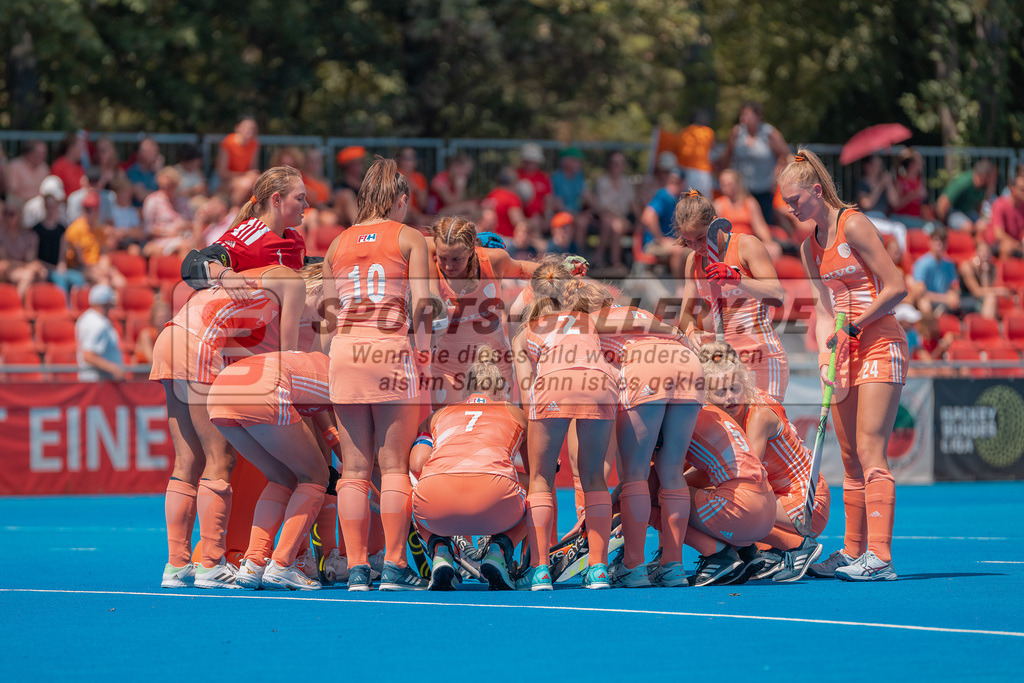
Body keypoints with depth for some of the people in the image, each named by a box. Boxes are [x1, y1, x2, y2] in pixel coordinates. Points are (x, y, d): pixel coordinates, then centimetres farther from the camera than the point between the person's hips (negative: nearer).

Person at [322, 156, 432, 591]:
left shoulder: (339, 243, 17)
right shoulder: (408, 238, 6)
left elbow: (326, 307, 14)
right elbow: (421, 301, -4)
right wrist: (424, 348, 0)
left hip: (344, 350, 3)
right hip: (391, 349, -3)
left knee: (354, 468, 5)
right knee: (394, 465, 0)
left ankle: (356, 568, 1)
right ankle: (395, 566, -4)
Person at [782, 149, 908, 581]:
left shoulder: (853, 226, -9)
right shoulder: (810, 246, 14)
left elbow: (897, 288, -14)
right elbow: (823, 308, 10)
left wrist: (854, 326, -13)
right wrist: (825, 354, -6)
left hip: (880, 345, -8)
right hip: (846, 353, 8)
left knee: (870, 452, -15)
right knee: (851, 460, 7)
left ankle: (879, 557, -21)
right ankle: (853, 552, 12)